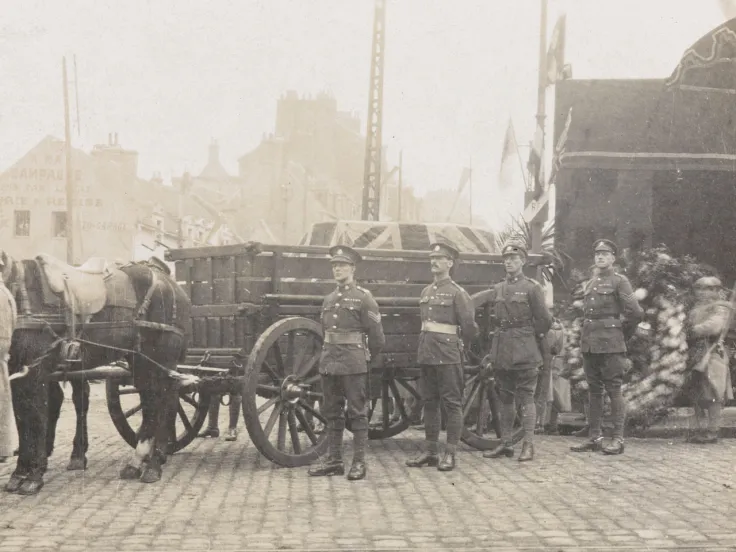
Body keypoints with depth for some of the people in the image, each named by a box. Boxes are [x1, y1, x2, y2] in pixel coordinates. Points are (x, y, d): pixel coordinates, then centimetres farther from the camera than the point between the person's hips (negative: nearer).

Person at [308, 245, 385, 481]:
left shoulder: (364, 298, -4)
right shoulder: (328, 300, 15)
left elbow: (376, 335, -4)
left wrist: (373, 361, 2)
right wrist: (327, 355, 16)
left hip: (354, 363, -7)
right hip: (328, 361, 7)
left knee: (357, 413, -1)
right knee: (332, 414, 10)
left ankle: (359, 463, 3)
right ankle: (334, 461, 17)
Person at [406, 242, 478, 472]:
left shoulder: (457, 293, -6)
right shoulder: (426, 292, 14)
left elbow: (469, 326, -5)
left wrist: (459, 345, 7)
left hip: (448, 356, -7)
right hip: (426, 354, 7)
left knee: (452, 403, -1)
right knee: (429, 403, 10)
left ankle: (450, 454, 2)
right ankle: (431, 451, 17)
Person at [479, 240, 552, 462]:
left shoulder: (532, 288, -3)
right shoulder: (497, 289, 12)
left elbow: (544, 321, -3)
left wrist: (530, 337, 5)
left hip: (525, 352, -5)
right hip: (502, 350, 5)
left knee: (526, 398, -4)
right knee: (505, 398, 9)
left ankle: (528, 445, -1)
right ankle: (505, 443, 15)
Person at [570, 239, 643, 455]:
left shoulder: (619, 281, -1)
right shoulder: (589, 284, 18)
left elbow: (634, 312, -7)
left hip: (611, 343, -6)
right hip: (589, 343, 6)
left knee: (614, 390, -5)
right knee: (593, 390, 8)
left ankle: (618, 439, -3)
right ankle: (594, 437, 12)